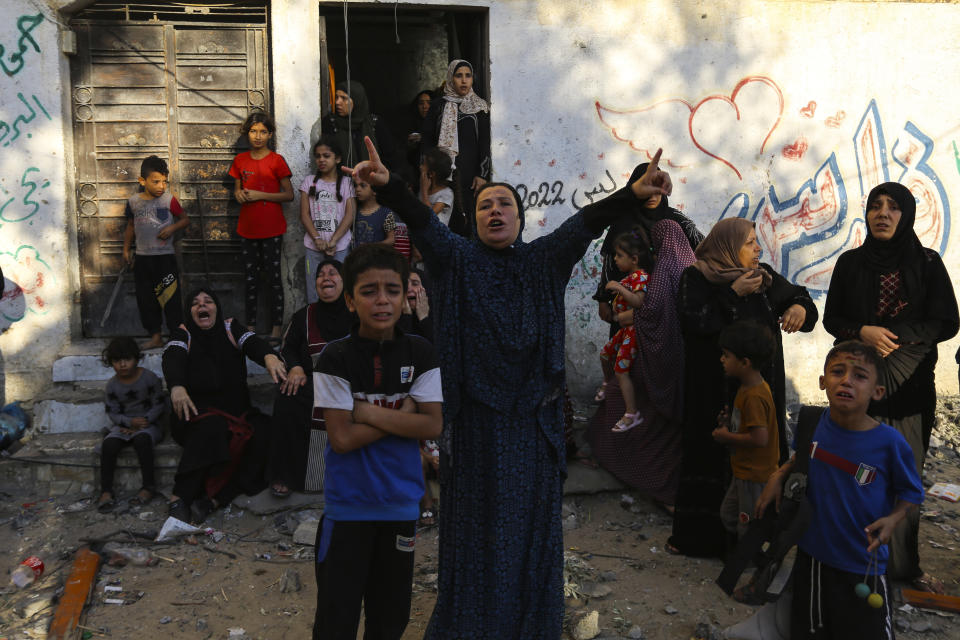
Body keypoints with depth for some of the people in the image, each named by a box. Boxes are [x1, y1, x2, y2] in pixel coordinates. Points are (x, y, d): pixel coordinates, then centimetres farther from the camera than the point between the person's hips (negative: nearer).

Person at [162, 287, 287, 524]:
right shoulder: (183, 335, 6)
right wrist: (176, 386, -39)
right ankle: (179, 497, -33)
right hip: (199, 413, -2)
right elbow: (172, 359, -15)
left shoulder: (231, 329, 11)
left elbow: (252, 343, -10)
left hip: (236, 410, 2)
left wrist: (269, 356, -37)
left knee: (261, 432, -27)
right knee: (212, 427, -36)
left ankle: (214, 499, -32)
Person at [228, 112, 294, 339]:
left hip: (271, 229, -4)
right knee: (250, 278, 10)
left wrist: (260, 195, -15)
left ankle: (276, 327, 7)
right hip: (247, 227, 4)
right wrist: (239, 194, -3)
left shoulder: (276, 160, -5)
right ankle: (251, 325, 19)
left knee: (273, 276, 0)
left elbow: (289, 195, -6)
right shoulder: (240, 160, 8)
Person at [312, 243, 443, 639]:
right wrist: (402, 414, -13)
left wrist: (369, 412, -15)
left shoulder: (420, 353, -2)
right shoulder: (336, 358, -11)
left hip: (401, 503, 3)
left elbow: (432, 426, -9)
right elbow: (341, 437, -15)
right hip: (348, 505, -3)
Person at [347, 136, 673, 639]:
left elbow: (585, 222, -9)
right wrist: (389, 186, -35)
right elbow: (422, 221, -17)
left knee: (531, 520, 12)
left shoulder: (543, 261, 5)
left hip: (532, 417, 2)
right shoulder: (457, 258, 1)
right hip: (475, 417, -2)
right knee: (475, 521, 8)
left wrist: (633, 192, -25)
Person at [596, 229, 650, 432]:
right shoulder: (632, 276, 8)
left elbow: (638, 301, -34)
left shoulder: (640, 276, -20)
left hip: (634, 329, -10)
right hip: (625, 327, 10)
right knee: (605, 354, 24)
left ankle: (632, 414, -5)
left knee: (621, 370, -10)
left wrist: (619, 287, -34)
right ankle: (607, 383, 54)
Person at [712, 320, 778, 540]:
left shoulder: (754, 397, -28)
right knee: (729, 515, 24)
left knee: (748, 528, 7)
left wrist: (727, 437, -20)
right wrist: (730, 422, 1)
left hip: (755, 474, -10)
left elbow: (760, 438, -32)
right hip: (744, 470, 10)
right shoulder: (749, 386, 3)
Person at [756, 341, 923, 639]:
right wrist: (779, 475, -3)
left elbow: (911, 493, -4)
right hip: (813, 554, 4)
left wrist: (893, 519, -22)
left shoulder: (890, 442, -20)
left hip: (863, 564, -3)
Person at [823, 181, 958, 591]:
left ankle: (904, 564, 15)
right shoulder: (850, 263, 5)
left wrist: (895, 340, -14)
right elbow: (831, 319, 6)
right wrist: (863, 332, -14)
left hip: (911, 387, 0)